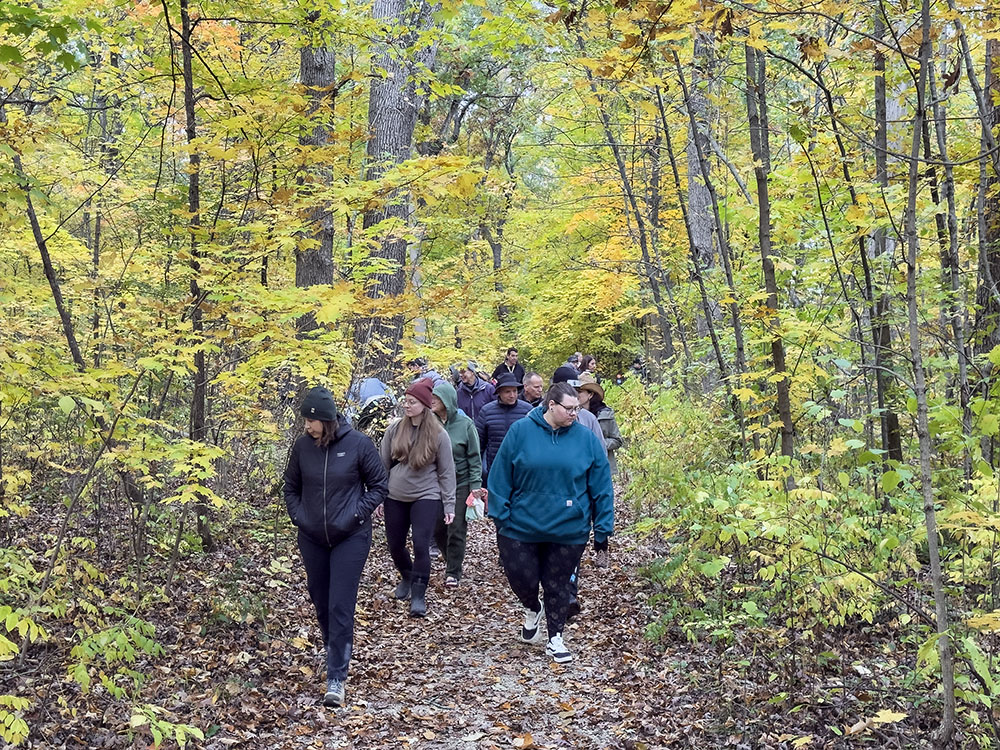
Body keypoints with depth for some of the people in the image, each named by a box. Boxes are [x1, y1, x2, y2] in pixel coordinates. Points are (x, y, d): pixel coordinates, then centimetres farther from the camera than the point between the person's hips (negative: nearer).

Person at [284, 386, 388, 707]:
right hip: (312, 538, 4)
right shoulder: (303, 445, -4)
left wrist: (354, 515, -12)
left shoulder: (358, 444, -12)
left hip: (350, 538, -4)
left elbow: (378, 486, -3)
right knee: (320, 601, 17)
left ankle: (337, 677, -1)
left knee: (340, 606, -8)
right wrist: (298, 516, -1)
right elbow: (291, 487, 11)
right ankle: (333, 650, 43)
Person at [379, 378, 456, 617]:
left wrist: (449, 505, -4)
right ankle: (407, 577, 41)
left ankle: (419, 595, 2)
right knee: (394, 544, 11)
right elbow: (383, 463, 6)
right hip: (395, 497, 3)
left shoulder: (438, 435, -8)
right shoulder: (395, 429, -2)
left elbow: (446, 472, -3)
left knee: (421, 544, -12)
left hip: (426, 497, -3)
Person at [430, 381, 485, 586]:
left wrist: (475, 484, -9)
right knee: (437, 528, 9)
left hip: (460, 484, -3)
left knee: (456, 529, 0)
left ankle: (453, 572, 14)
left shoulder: (465, 424, -8)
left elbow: (474, 458, -3)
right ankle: (452, 559, 35)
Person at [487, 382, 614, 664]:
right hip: (521, 527, 0)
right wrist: (500, 514, -5)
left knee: (558, 585, 10)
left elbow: (601, 487, 0)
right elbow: (501, 476, -2)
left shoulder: (586, 438, -3)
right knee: (521, 578, 5)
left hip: (568, 531, 1)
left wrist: (603, 528, -2)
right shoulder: (521, 431, -6)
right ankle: (532, 610, 38)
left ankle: (555, 638, 28)